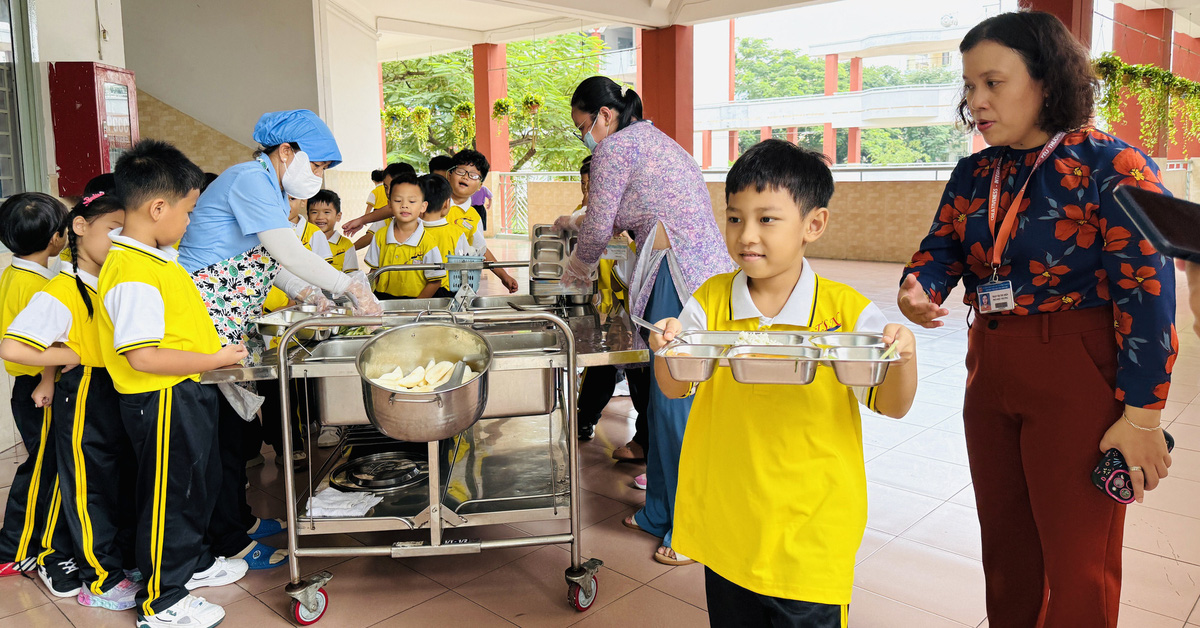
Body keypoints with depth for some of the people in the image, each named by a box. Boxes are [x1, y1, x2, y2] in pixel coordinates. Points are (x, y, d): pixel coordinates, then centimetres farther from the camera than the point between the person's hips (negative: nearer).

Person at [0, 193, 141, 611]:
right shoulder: (61, 292, -17)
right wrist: (70, 356, -17)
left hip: (120, 395, 8)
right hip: (84, 400, -8)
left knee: (126, 480, 18)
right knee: (91, 489, 5)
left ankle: (126, 558, 35)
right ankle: (101, 581, 19)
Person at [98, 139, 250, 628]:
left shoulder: (156, 255, 7)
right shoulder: (132, 274, -26)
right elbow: (142, 356, -29)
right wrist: (214, 360, -22)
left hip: (187, 393, 10)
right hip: (161, 402, -10)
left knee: (200, 482, 25)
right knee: (166, 495, 5)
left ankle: (192, 562, 45)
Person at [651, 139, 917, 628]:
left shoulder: (847, 310, -10)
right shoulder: (711, 299, -3)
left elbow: (892, 406, -5)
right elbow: (675, 389, -2)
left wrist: (904, 357, -26)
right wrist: (666, 350, -23)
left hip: (811, 527, -2)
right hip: (725, 521, 3)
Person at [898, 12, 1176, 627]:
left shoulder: (1113, 168, -12)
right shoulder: (973, 175, 7)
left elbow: (1147, 294, -14)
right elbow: (941, 247, 5)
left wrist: (1142, 414, -16)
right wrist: (919, 288, -20)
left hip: (1077, 380, -6)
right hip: (990, 370, 6)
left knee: (1077, 562, 5)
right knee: (1005, 544, 19)